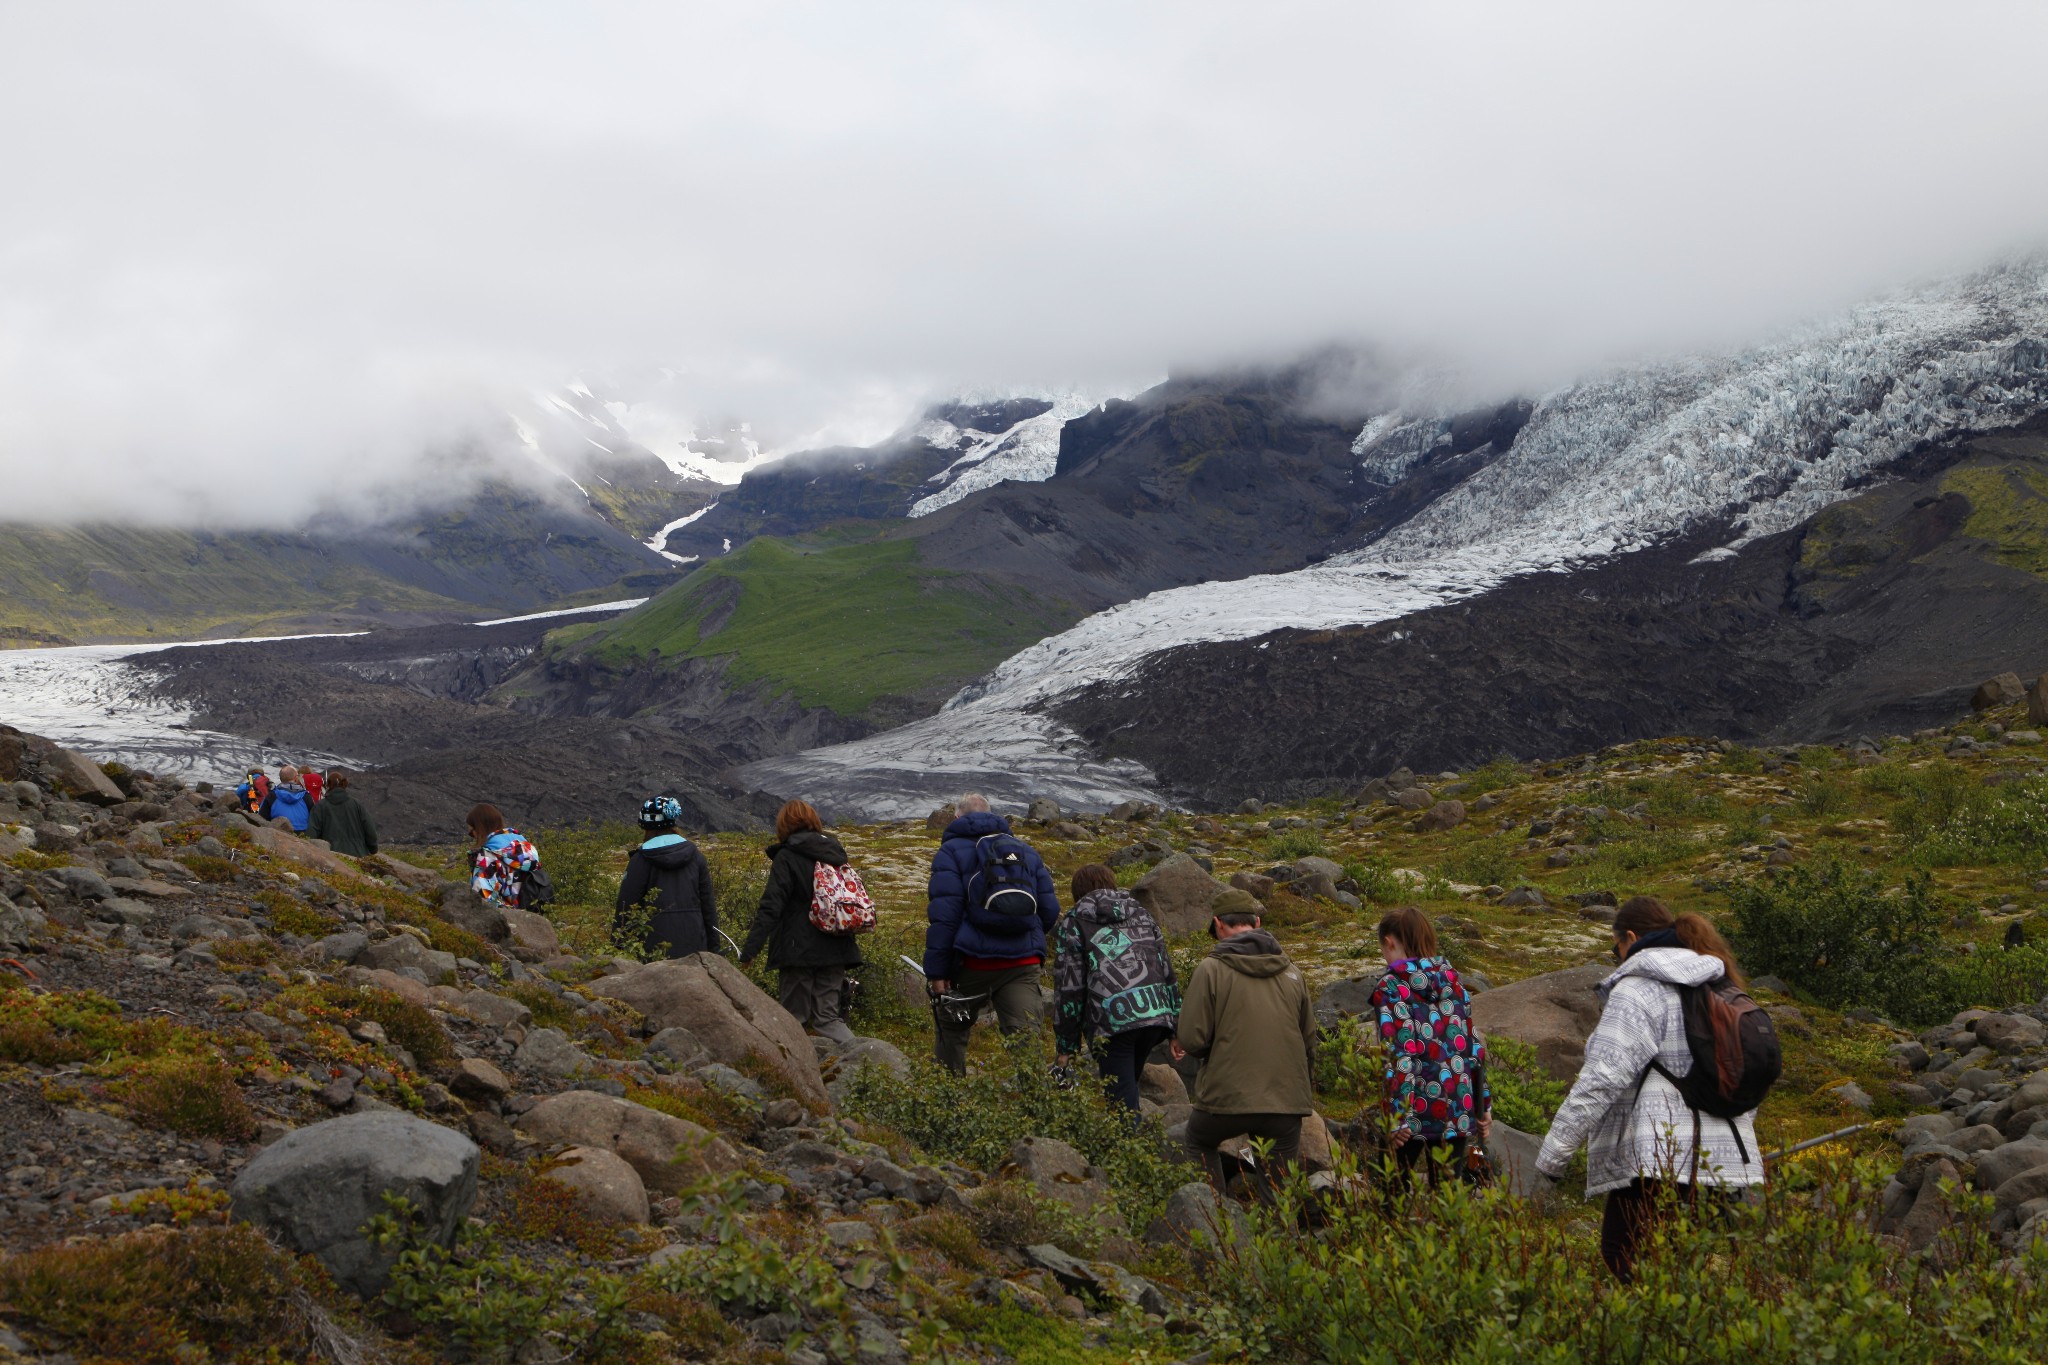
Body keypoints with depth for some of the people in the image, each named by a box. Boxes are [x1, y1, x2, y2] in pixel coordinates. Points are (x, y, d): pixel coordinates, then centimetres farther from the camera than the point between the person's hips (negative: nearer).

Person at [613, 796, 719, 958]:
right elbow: (708, 904, 9)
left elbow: (626, 907, -5)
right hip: (694, 946, 4)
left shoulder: (641, 860, -5)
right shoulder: (695, 855, 8)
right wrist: (713, 948, 14)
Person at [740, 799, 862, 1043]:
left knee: (793, 1017, 4)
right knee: (827, 1016, 8)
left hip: (799, 950, -5)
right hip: (835, 950, 6)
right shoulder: (835, 852, 11)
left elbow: (770, 907, -16)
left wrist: (749, 950, -17)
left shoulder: (786, 857, -8)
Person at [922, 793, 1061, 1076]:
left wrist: (936, 972, -10)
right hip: (1024, 965, 3)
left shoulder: (951, 851, 2)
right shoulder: (1027, 851, 18)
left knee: (950, 1034, 17)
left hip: (972, 963, -3)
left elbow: (943, 916, -9)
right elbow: (1050, 910, 14)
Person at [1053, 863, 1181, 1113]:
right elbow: (1166, 969, 20)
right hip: (1156, 1014, 5)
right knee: (1127, 1083, 19)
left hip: (1112, 1019, -5)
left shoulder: (1074, 922, 12)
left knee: (1121, 1096, -3)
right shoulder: (1142, 914, 25)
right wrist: (1177, 1028, 22)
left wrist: (1067, 1047, 8)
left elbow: (1068, 985, 5)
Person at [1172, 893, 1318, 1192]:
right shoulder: (1292, 973, 9)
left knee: (1200, 1142, 26)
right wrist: (1306, 1092, 30)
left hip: (1228, 1099, -3)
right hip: (1287, 1101, 3)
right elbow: (1308, 1043, 15)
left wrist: (1182, 1044, 14)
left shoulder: (1211, 969, -7)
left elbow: (1193, 1040, -9)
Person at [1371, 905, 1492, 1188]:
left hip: (1413, 1109, -4)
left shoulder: (1389, 987, -7)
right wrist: (1483, 1106, 14)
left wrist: (1398, 1115, -14)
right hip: (1457, 1107, 4)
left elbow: (1397, 1052, -15)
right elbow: (1474, 1044, 9)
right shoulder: (1451, 978, 8)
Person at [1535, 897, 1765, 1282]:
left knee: (1630, 1274, -5)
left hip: (1658, 1167, -8)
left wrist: (1553, 1153, -11)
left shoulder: (1637, 990, -8)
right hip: (1727, 1166, 8)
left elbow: (1602, 1081, -15)